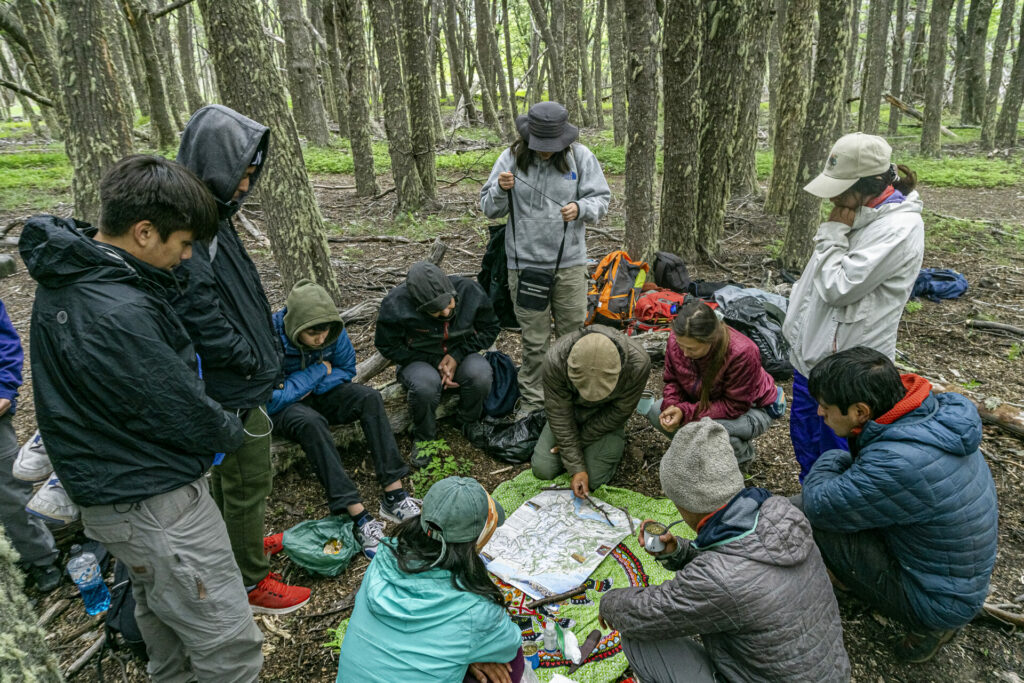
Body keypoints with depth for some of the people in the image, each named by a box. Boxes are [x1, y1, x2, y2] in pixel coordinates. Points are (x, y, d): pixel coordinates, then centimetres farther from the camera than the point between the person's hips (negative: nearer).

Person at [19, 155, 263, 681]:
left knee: (160, 610, 30)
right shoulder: (116, 315, -31)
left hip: (111, 479, 10)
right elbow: (181, 414, -21)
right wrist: (232, 430, -1)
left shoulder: (67, 274, 1)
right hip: (153, 501, -10)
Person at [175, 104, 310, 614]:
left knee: (228, 473, 26)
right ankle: (250, 583, 25)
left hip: (240, 381, 10)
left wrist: (267, 349, 9)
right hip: (231, 388, -10)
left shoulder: (211, 216, 7)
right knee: (248, 481, 6)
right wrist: (254, 361, -15)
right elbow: (201, 320, -27)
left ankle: (238, 547, 47)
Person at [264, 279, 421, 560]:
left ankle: (394, 493, -27)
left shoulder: (333, 331, -14)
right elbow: (270, 401, -26)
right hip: (283, 409, -5)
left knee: (369, 396, -22)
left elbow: (346, 369, 0)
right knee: (310, 422, -37)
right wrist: (318, 372, -22)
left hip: (319, 394, 5)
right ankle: (358, 516, -39)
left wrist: (311, 387, -17)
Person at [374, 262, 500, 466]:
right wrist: (435, 362, -18)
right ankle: (423, 436, -5)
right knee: (425, 386, -37)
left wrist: (457, 355, -16)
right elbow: (388, 347, -10)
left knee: (480, 375, -32)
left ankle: (469, 422, 1)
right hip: (418, 361, -2)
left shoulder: (469, 291, -19)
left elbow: (490, 328, -2)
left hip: (459, 355, 2)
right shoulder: (396, 304, -25)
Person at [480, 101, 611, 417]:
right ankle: (532, 400, 22)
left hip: (570, 262, 1)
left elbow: (601, 199, 1)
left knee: (573, 334, 13)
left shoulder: (580, 156, -1)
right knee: (534, 340, 6)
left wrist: (580, 208, -21)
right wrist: (501, 190, -20)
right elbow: (489, 209, 2)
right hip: (525, 263, -1)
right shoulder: (511, 158, -2)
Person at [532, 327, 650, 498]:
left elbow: (619, 412, -19)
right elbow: (560, 415, -24)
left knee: (594, 479, -12)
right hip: (570, 411, 1)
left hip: (606, 418, -1)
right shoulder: (555, 360, -35)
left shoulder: (638, 363, -36)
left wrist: (580, 440, -14)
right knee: (542, 470, -5)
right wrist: (576, 468, -25)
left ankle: (616, 441, 16)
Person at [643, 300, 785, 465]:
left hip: (751, 408, -5)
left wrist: (686, 413, -35)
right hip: (706, 401, 5)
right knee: (655, 411, -16)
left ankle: (743, 452, -1)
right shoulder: (676, 340, -21)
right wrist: (671, 406, -27)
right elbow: (672, 381, -5)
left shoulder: (742, 353, -36)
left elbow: (734, 407, -29)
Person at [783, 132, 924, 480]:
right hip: (813, 352, 9)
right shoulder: (862, 213, 5)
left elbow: (838, 287, -24)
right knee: (803, 436, 24)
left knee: (837, 450, 8)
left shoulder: (897, 229, -22)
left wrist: (834, 232, -16)